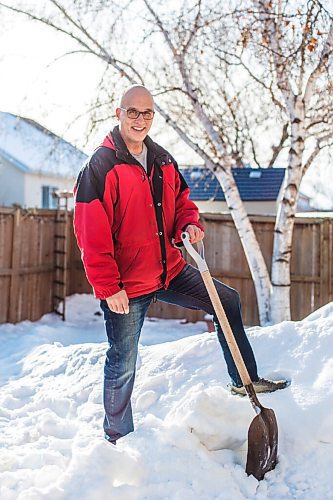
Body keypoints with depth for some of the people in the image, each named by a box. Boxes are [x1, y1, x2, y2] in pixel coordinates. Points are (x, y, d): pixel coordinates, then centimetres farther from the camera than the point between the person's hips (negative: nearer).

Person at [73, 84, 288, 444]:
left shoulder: (163, 161, 7)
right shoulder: (101, 166, -15)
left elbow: (181, 201, 19)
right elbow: (91, 235, -19)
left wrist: (189, 225, -5)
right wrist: (108, 288, -22)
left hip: (169, 271, 7)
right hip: (126, 284, -7)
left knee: (228, 301, 10)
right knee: (123, 364, 5)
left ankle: (246, 380, 25)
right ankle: (118, 437, 26)